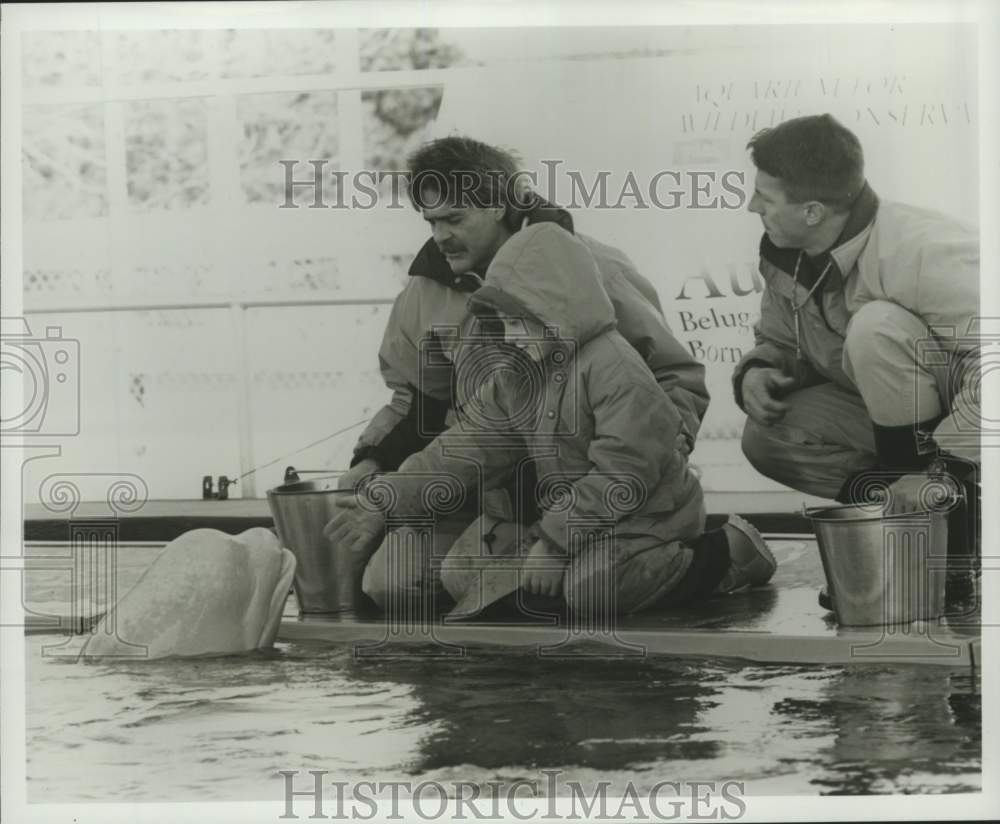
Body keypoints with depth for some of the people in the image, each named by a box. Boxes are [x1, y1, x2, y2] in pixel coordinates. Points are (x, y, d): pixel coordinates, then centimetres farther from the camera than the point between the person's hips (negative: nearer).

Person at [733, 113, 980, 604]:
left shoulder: (921, 251, -29)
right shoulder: (785, 258, -4)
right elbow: (778, 342, 13)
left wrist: (946, 468, -35)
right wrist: (755, 371, -13)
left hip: (965, 423, -7)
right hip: (897, 419, 8)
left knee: (875, 326, -32)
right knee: (767, 437, -11)